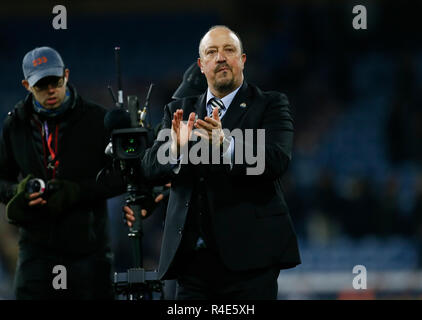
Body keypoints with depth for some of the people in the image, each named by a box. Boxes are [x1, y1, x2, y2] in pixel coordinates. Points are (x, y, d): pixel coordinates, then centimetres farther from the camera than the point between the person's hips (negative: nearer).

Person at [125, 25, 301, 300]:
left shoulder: (270, 105, 5)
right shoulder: (180, 111, 17)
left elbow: (278, 160, -12)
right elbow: (151, 166, 5)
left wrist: (225, 145, -29)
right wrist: (177, 147, -19)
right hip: (193, 255, 3)